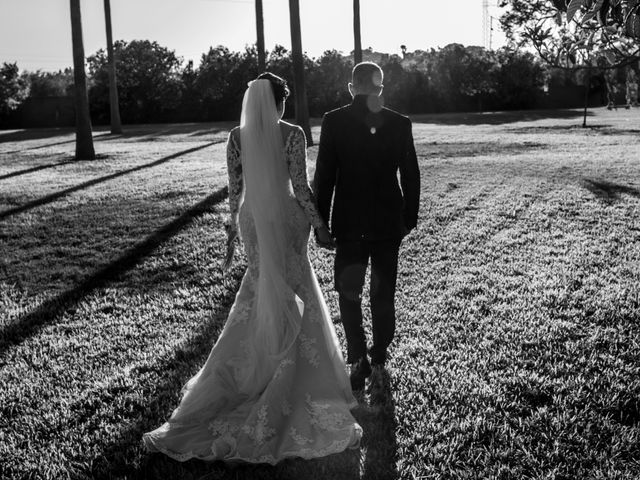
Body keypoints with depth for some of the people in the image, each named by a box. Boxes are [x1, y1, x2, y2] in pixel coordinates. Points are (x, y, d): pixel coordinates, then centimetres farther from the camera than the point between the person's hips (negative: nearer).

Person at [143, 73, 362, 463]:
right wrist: (320, 226, -4)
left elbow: (235, 189, 2)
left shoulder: (237, 136, -1)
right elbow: (300, 187, -14)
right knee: (292, 302, 9)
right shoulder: (292, 134, -12)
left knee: (260, 301, 22)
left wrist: (232, 228, 13)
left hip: (252, 221, 4)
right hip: (287, 219, -4)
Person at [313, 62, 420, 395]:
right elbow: (411, 176, 2)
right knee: (383, 295, 13)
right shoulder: (399, 123, -2)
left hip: (349, 223, -2)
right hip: (390, 223, 2)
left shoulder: (334, 121, -8)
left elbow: (324, 176, -7)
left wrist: (320, 223, 0)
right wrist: (409, 218, 12)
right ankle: (378, 361, 21)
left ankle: (359, 360, 5)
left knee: (348, 293, 12)